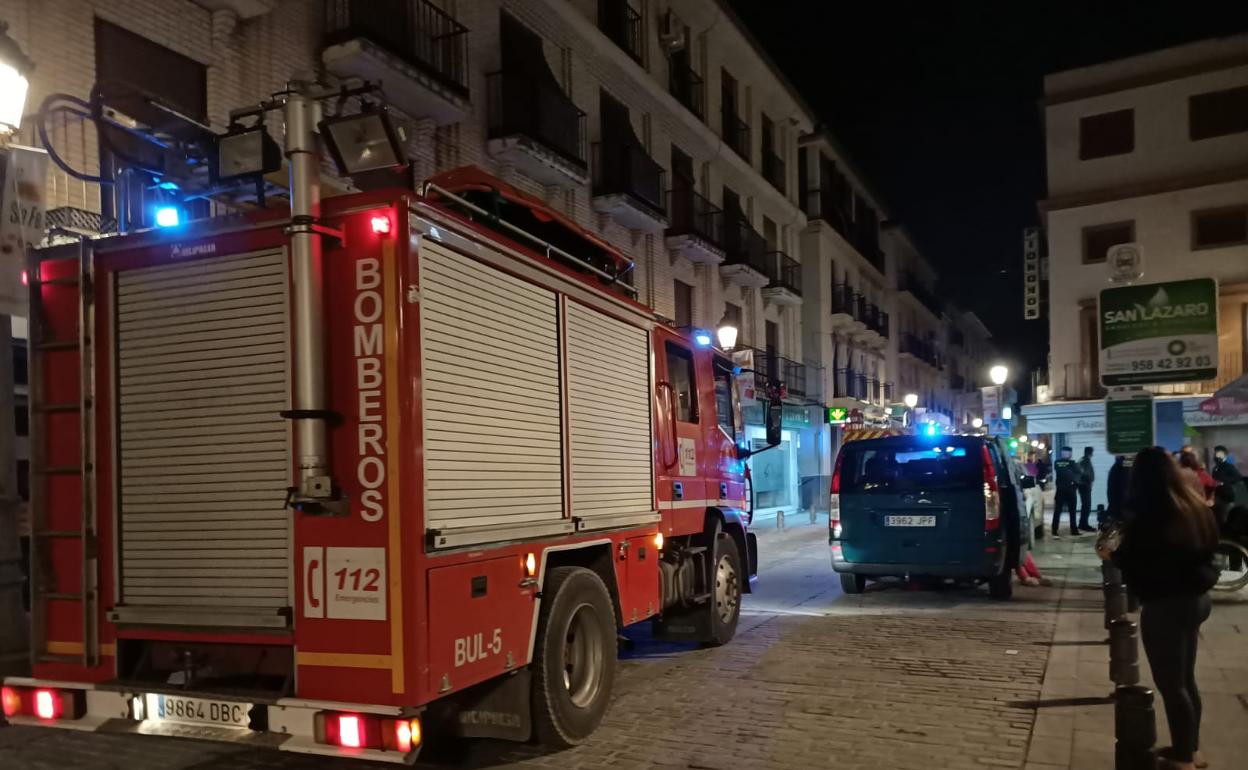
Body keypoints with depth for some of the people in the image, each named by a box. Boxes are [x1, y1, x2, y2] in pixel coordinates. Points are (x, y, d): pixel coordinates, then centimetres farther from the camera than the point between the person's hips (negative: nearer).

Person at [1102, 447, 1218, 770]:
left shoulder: (1149, 514, -19)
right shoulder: (1196, 507, 6)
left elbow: (1132, 561, -16)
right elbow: (1204, 551, 17)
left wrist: (1111, 554, 4)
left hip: (1166, 604, -9)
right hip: (1195, 597, 9)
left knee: (1170, 684, 4)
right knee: (1185, 679, 20)